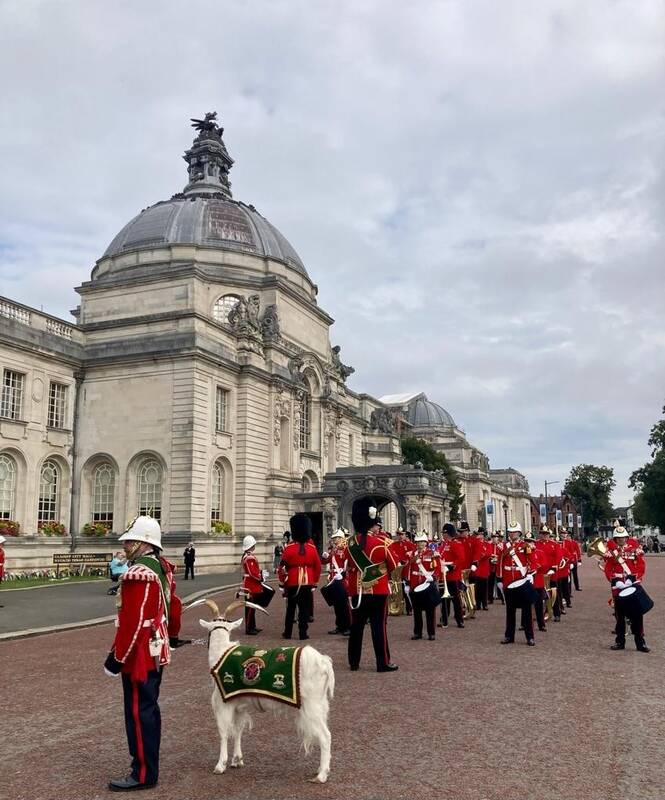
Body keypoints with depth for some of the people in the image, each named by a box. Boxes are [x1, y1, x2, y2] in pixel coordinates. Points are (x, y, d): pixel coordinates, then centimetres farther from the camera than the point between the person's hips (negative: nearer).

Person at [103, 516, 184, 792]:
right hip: (157, 652, 10)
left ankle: (143, 774, 10)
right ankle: (148, 764, 31)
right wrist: (173, 635, 34)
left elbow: (132, 622, -26)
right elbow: (174, 604, 20)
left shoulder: (137, 573, -23)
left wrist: (116, 657, -20)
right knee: (149, 709, 19)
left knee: (139, 712, 0)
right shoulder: (162, 567, 8)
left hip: (139, 655, -10)